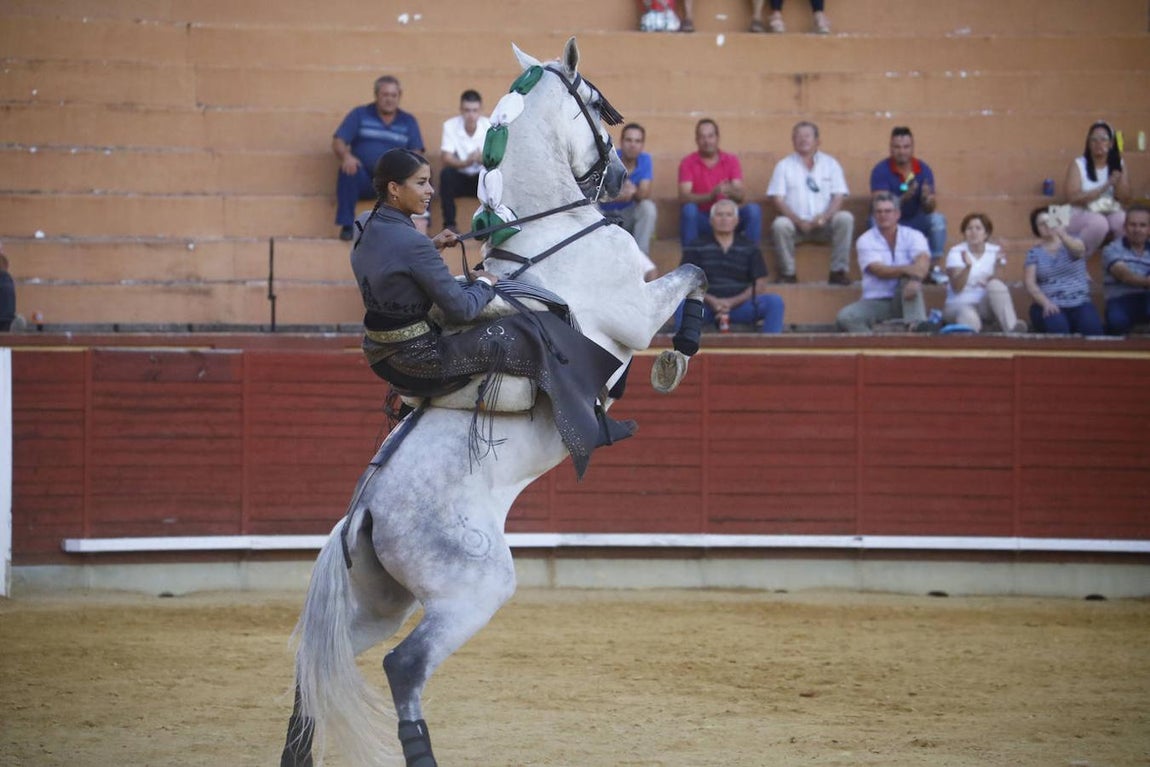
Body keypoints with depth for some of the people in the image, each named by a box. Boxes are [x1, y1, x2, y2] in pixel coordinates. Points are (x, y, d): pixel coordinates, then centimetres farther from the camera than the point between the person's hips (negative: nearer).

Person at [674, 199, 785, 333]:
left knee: (775, 302, -24)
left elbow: (759, 285, 7)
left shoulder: (750, 249, 13)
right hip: (706, 306, -1)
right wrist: (711, 300, -15)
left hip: (739, 305, 1)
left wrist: (732, 302, -9)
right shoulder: (695, 248, 9)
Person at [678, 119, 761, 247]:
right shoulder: (688, 163, -3)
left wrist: (732, 192, -33)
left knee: (753, 210, -24)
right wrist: (711, 196, -33)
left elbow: (742, 196, -7)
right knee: (689, 209, -34)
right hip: (701, 219, -2)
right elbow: (684, 197, -16)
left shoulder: (731, 161, 2)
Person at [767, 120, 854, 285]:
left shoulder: (830, 164, 11)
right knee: (780, 225, -33)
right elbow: (778, 199, -1)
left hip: (824, 223, 1)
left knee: (845, 218, -28)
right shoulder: (784, 166, 8)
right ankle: (788, 273, -18)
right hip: (795, 222, -1)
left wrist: (824, 217, -17)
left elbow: (838, 197, 3)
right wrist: (798, 221, -16)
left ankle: (838, 271, -21)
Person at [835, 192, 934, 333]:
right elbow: (879, 271, -15)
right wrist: (906, 269, -33)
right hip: (876, 302, 0)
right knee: (845, 317, -27)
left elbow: (923, 261, -19)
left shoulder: (913, 236, 2)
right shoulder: (866, 240, 0)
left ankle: (916, 323, -49)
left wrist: (915, 280, -42)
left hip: (905, 300, 0)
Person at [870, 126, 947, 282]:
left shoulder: (924, 170, -6)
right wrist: (904, 198, -40)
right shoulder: (881, 170, -14)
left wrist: (928, 199, -34)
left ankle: (936, 269, -22)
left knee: (938, 219, -24)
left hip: (914, 221, 3)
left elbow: (929, 210, -8)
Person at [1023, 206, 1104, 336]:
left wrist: (1061, 234, -37)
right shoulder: (1034, 253, 12)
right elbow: (1030, 283, 2)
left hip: (1079, 304, 1)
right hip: (1049, 306, -1)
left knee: (1091, 328, -32)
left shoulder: (1071, 241, 11)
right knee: (1057, 328, -36)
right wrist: (1045, 302, -18)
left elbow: (1079, 250, -15)